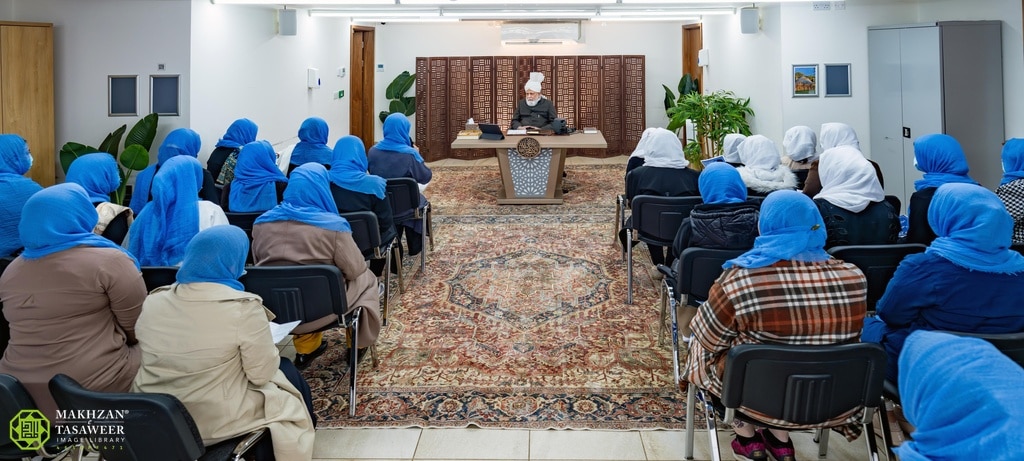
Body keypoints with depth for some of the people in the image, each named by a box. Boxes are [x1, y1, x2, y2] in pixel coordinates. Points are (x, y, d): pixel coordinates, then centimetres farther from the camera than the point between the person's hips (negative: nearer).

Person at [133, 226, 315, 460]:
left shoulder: (153, 301, -4)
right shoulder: (243, 307, -22)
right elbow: (262, 374, -14)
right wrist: (268, 345, 6)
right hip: (217, 422, -6)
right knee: (288, 373, 20)